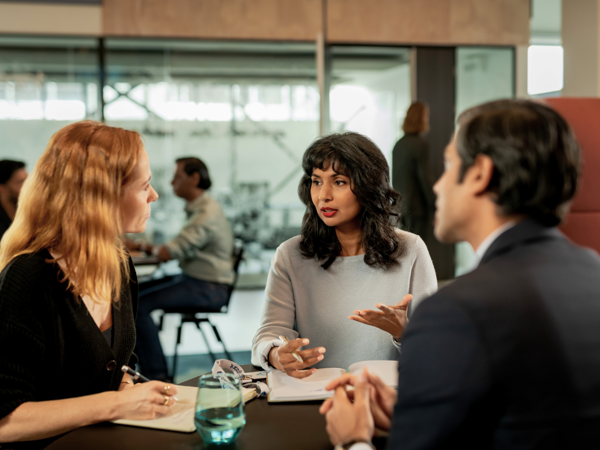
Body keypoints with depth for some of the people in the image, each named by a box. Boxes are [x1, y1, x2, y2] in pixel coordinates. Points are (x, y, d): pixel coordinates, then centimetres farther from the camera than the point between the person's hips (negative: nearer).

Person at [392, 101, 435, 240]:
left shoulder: (398, 144, 9)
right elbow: (424, 177, -15)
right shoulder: (421, 144, -13)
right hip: (417, 206, -7)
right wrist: (432, 205, -7)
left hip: (401, 206, 7)